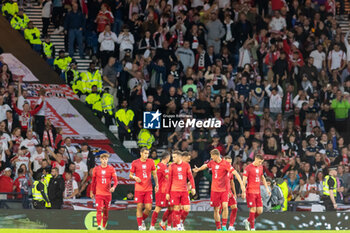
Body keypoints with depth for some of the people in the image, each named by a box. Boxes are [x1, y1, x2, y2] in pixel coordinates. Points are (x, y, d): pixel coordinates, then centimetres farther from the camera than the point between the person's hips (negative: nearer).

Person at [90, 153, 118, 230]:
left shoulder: (111, 169, 2)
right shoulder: (96, 169, 4)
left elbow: (115, 181, -1)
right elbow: (93, 181, 12)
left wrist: (114, 187, -21)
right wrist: (92, 192, 12)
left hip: (108, 193, 1)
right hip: (98, 193, -1)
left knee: (106, 211, 8)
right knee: (99, 210, -14)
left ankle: (104, 226, 18)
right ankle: (99, 226, -22)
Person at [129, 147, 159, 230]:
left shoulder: (151, 162, 6)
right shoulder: (135, 163, 0)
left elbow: (154, 174, 16)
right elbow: (130, 175, 6)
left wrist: (156, 184, 7)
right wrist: (135, 177, -15)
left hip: (148, 189, 2)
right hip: (139, 189, -2)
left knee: (148, 208, -3)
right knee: (139, 207, -2)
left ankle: (143, 220, 25)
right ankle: (140, 225, 8)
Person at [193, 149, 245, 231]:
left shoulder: (225, 164, -13)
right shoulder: (212, 163, 4)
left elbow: (236, 173, -18)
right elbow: (206, 165, 29)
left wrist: (242, 185, -26)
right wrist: (198, 169, 42)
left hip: (224, 190, -4)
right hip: (215, 190, 4)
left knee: (225, 206, -21)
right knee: (216, 209, 5)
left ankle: (224, 226, -8)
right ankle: (218, 228, 16)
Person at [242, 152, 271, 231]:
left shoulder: (260, 167, 12)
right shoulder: (248, 168, -8)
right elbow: (244, 180, -11)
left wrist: (267, 188, 20)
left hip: (258, 192, 7)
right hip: (250, 191, -7)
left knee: (260, 211, 2)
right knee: (253, 209, -10)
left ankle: (247, 221, 24)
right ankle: (252, 228, -1)